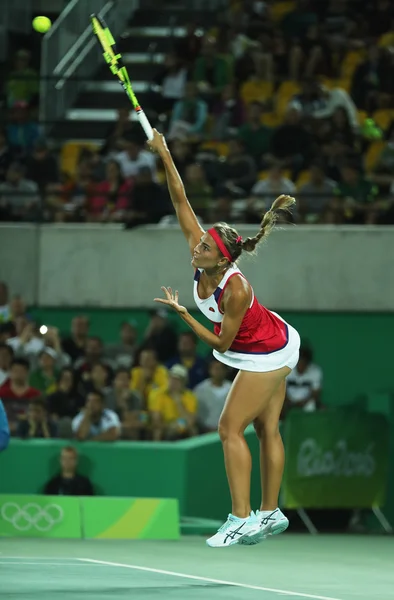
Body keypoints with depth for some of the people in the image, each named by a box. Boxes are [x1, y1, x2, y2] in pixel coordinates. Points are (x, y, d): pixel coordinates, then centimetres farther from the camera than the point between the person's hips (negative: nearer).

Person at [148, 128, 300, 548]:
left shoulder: (235, 290, -35)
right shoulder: (200, 257, -16)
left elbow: (221, 344, -25)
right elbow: (181, 202, -13)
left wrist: (183, 316, -27)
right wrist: (164, 156, -18)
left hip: (267, 355, -8)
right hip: (269, 349, 8)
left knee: (230, 428, -11)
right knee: (267, 430, 12)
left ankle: (241, 519, -12)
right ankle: (270, 513, 18)